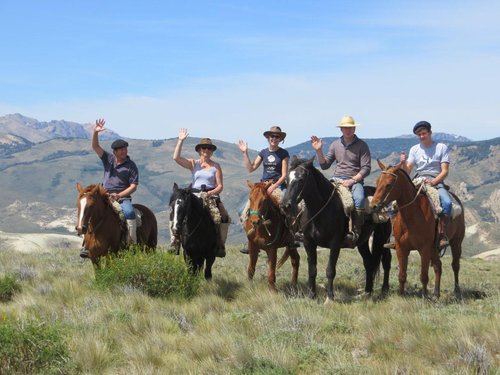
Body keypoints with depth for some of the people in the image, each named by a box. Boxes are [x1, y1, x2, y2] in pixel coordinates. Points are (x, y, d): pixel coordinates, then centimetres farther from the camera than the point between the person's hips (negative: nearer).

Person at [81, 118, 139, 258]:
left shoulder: (131, 166, 0)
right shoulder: (108, 159, 10)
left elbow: (133, 186, -5)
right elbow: (95, 147, 3)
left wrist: (119, 195, -17)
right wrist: (95, 132, -14)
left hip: (123, 197, -3)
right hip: (105, 196, 4)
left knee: (129, 212, -32)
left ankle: (133, 244, -30)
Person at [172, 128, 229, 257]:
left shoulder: (216, 166, 10)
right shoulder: (193, 164, 11)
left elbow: (220, 186, 5)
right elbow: (176, 157, -4)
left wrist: (212, 192, -16)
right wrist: (181, 140, -7)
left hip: (212, 195, 0)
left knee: (224, 217, -22)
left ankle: (220, 244, -15)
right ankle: (175, 240, -16)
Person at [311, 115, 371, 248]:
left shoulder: (362, 145, 2)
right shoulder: (335, 144, 14)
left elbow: (366, 168, -4)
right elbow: (324, 165, 14)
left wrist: (352, 180, -15)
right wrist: (319, 151, -1)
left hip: (355, 180, -4)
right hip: (337, 179, 4)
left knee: (359, 198, -34)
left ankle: (355, 233, -32)